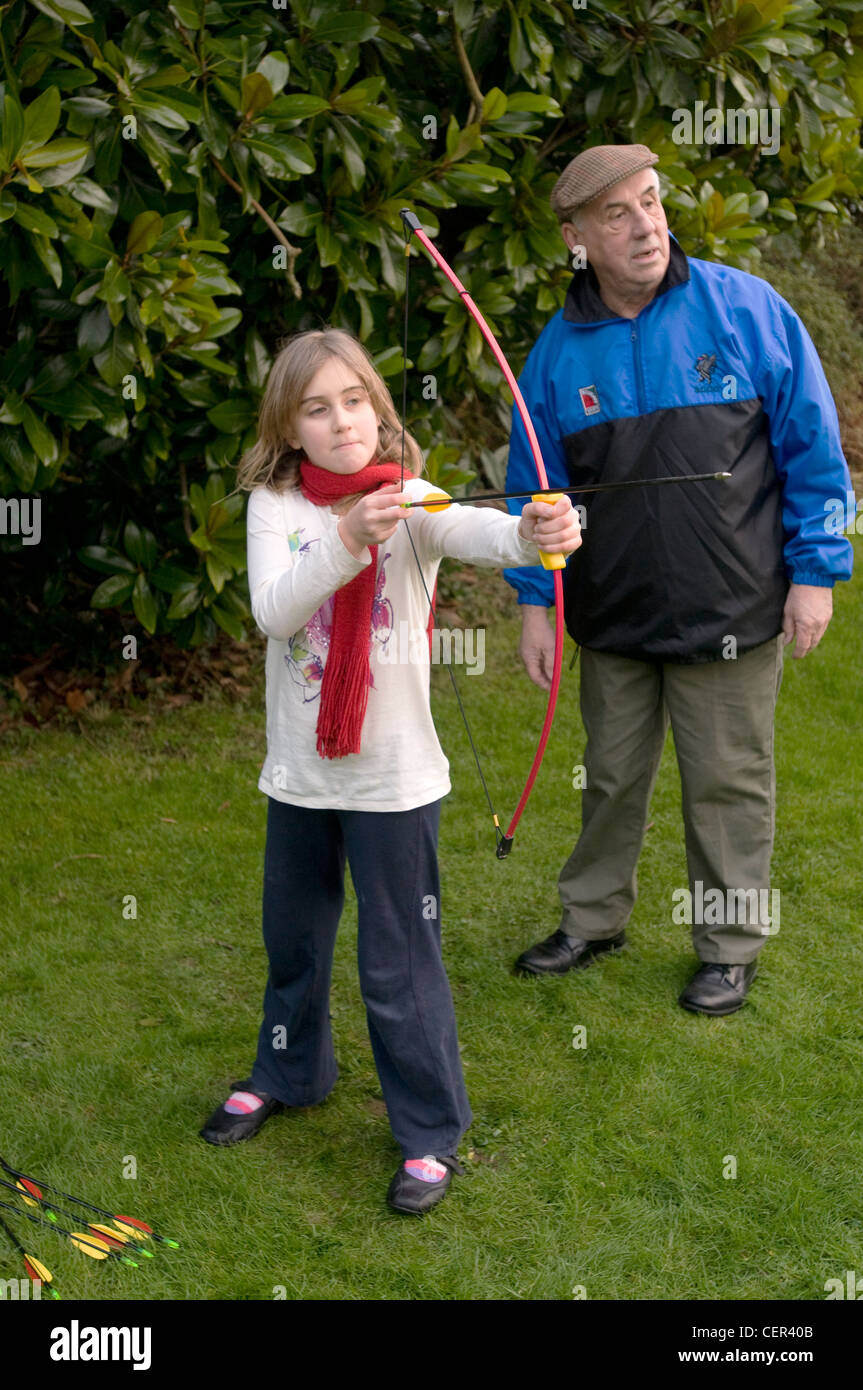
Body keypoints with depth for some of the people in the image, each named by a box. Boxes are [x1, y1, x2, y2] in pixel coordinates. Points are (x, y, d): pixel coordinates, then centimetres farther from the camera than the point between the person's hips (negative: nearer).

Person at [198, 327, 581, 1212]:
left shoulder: (411, 504, -9)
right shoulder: (274, 506, -3)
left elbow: (477, 533, -31)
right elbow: (272, 611, -19)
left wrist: (535, 531, -53)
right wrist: (347, 541, -34)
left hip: (393, 774, -3)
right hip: (300, 771, 4)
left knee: (399, 961, 2)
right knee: (292, 937, 21)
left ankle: (430, 1130, 20)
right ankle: (287, 1073, 46)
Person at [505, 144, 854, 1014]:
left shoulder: (745, 308, -8)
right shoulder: (560, 350, 0)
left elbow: (810, 443, -4)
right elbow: (536, 484, 8)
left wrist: (815, 571, -6)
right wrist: (534, 600, 4)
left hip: (731, 614, -2)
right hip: (612, 616, 3)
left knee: (728, 784, 9)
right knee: (612, 778, 17)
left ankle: (730, 947, 26)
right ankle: (593, 920, 36)